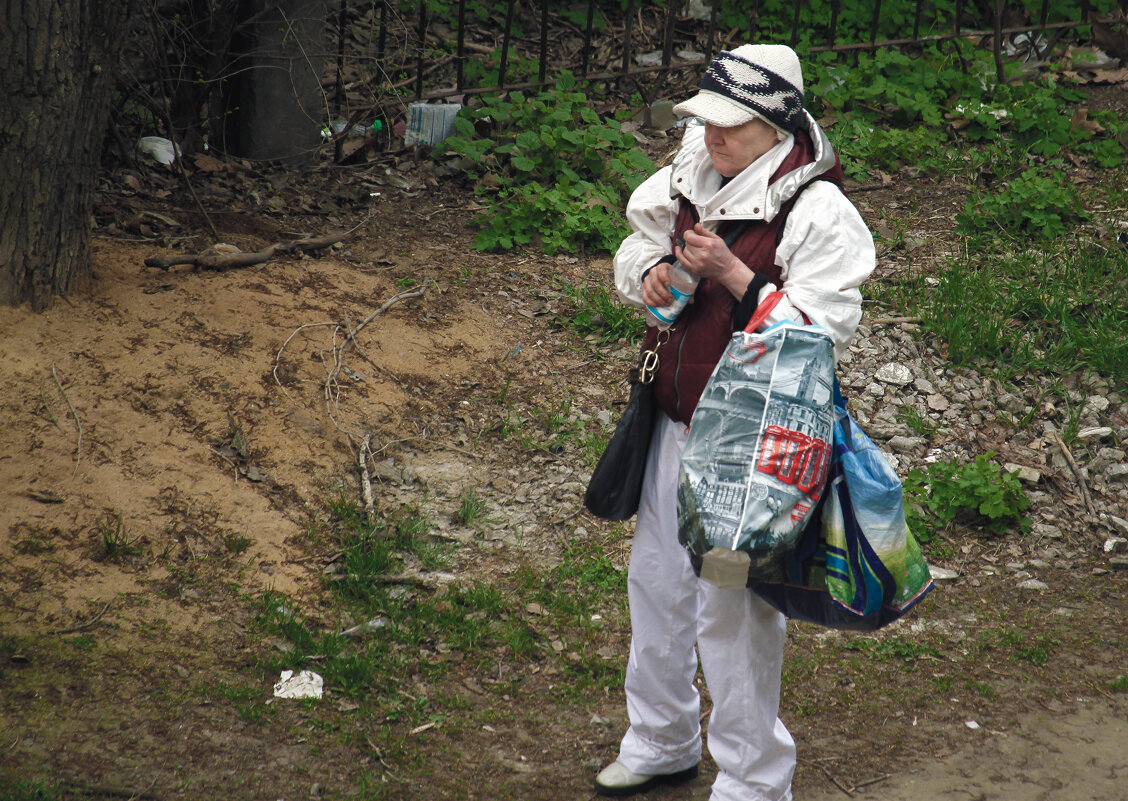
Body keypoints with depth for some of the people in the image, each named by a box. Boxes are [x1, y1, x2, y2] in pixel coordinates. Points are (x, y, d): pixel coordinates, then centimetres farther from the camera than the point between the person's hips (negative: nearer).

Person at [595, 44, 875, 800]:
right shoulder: (691, 178, 3)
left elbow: (823, 332, -22)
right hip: (675, 425, 8)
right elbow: (639, 244, 19)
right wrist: (649, 272, -4)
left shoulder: (819, 212, -18)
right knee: (656, 582, 20)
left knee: (735, 610, -1)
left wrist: (733, 276, -29)